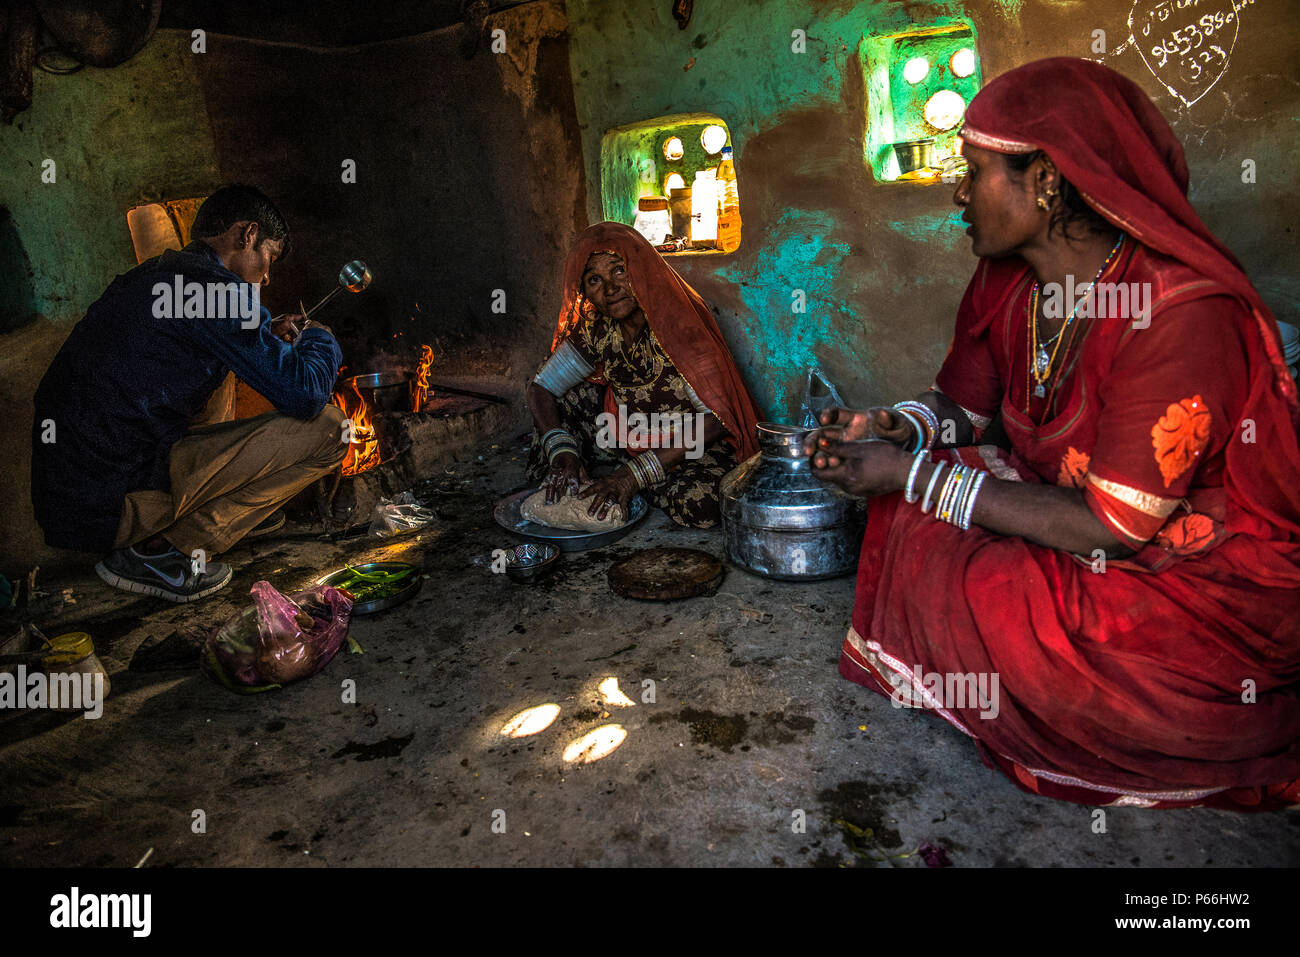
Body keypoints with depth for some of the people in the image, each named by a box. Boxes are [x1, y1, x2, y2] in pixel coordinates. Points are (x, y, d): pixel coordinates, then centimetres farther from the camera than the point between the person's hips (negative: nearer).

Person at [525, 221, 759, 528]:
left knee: (698, 507, -34)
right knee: (563, 396, -10)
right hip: (631, 436, 4)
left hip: (696, 442, -4)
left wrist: (635, 474, -32)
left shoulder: (680, 320, -26)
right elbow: (540, 388, -2)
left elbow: (714, 417, -29)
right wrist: (562, 452, -23)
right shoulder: (596, 328, -10)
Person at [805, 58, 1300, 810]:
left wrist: (912, 475, -26)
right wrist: (890, 430, -14)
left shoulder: (1183, 315, -29)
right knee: (914, 510, -8)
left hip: (1215, 584, -7)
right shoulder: (1006, 281, -5)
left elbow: (1111, 528, -28)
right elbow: (962, 406, 9)